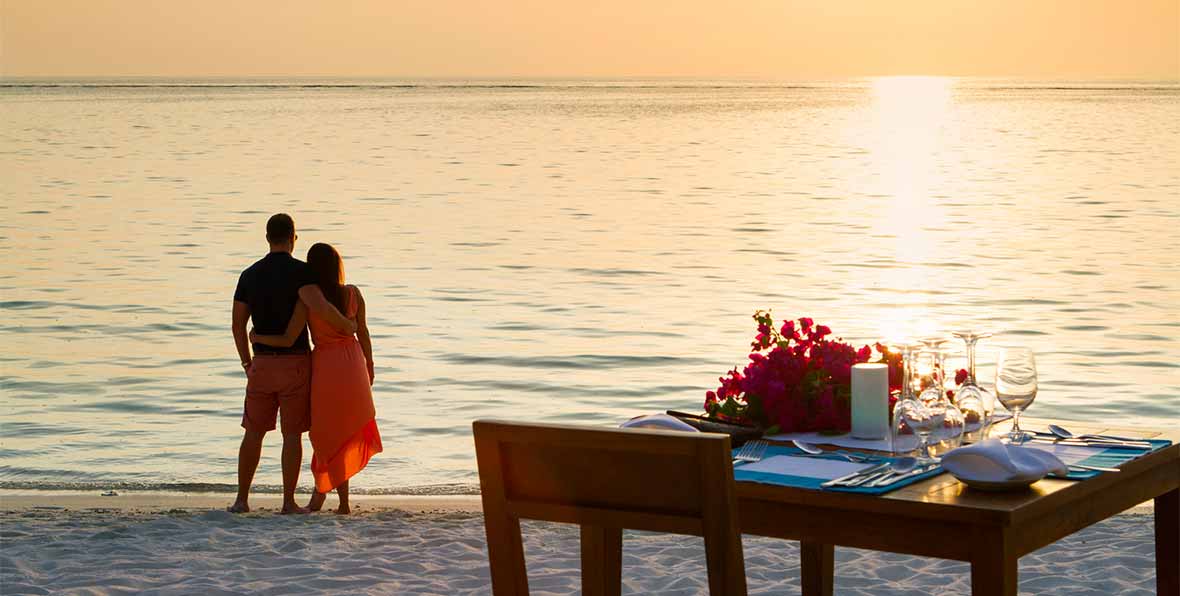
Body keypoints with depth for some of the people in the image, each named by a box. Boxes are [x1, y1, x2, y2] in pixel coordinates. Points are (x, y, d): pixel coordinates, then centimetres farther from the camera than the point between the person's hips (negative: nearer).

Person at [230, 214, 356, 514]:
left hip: (262, 363, 4)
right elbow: (319, 306, -27)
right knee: (292, 434, 1)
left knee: (254, 432, 10)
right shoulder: (299, 271, -10)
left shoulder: (249, 275, 6)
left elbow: (237, 324, 10)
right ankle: (289, 501, 2)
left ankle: (241, 499, 9)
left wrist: (247, 363, 21)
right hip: (295, 362, -4)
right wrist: (347, 326, -10)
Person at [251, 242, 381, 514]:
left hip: (325, 366, -3)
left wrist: (257, 338, -2)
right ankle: (320, 492, 22)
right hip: (353, 365, 3)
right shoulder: (354, 294, -7)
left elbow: (288, 340, -19)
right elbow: (363, 334, 2)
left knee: (330, 434, 11)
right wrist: (369, 365, 17)